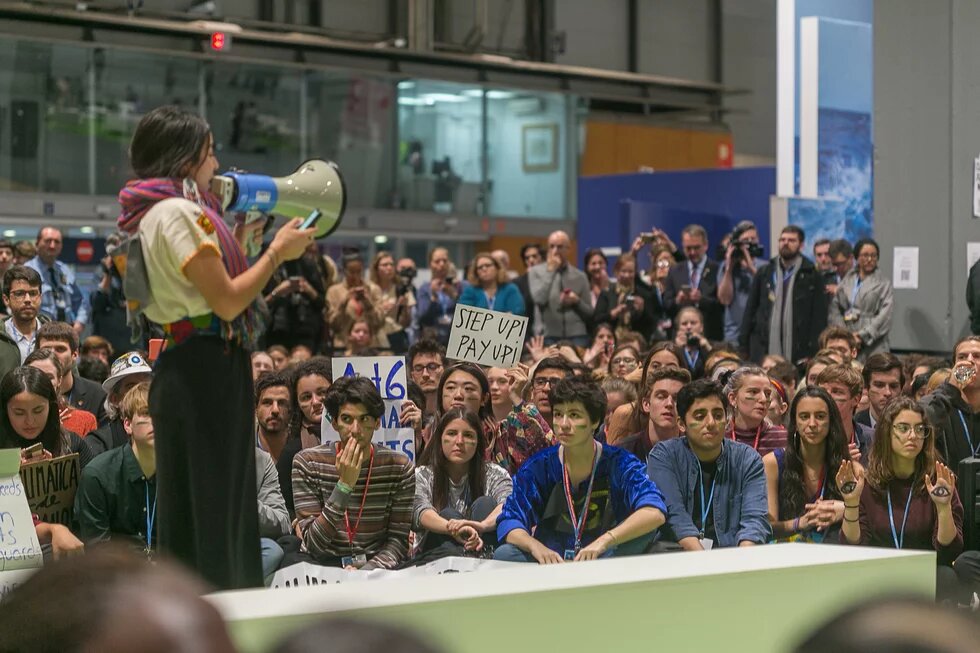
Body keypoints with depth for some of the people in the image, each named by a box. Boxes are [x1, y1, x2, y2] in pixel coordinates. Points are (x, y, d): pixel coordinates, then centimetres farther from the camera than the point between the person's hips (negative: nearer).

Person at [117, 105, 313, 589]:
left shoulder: (164, 211, 18)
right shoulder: (178, 211, -13)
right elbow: (227, 301, -18)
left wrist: (240, 243, 18)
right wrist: (277, 252, -7)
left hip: (196, 371, 10)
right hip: (205, 372, -10)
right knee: (208, 510, -7)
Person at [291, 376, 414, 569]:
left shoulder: (399, 466, -1)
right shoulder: (307, 463, -5)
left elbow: (398, 540, -2)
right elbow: (313, 545, -11)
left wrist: (367, 571, -21)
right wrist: (344, 485, -20)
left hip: (375, 566, -1)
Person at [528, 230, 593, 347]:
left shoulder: (580, 276, 10)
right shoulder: (536, 272, 6)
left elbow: (590, 313, 13)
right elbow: (539, 299, -13)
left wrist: (577, 301, -7)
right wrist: (550, 270, -10)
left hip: (577, 337, 1)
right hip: (548, 337, -1)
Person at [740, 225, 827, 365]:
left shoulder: (812, 277, 4)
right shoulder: (764, 273, 12)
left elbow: (819, 318, 0)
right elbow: (750, 310, 12)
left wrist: (812, 355, -9)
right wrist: (743, 347, 5)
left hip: (798, 355, -2)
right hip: (763, 352, 2)